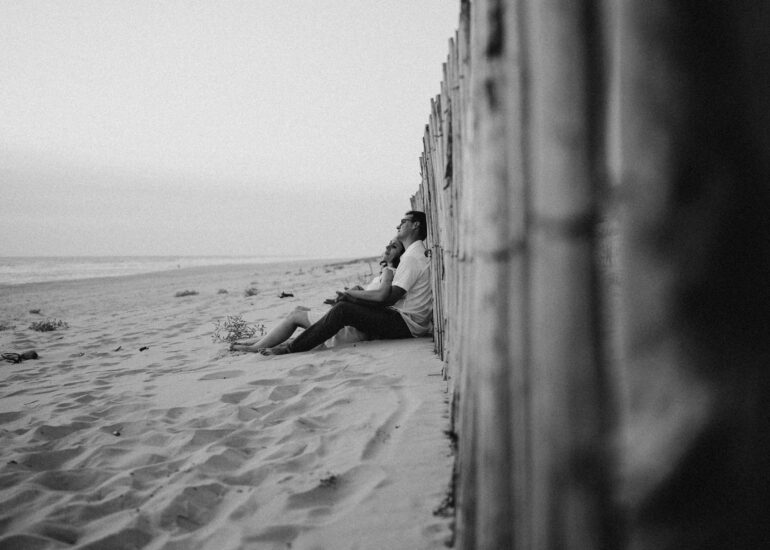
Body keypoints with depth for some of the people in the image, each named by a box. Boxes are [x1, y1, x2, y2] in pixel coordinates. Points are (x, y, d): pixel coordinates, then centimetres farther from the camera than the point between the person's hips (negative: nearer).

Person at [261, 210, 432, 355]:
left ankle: (292, 348, -14)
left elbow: (389, 297, -21)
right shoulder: (415, 254, 20)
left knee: (343, 309, -19)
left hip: (407, 324, -10)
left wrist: (351, 293, -9)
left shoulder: (413, 258, -14)